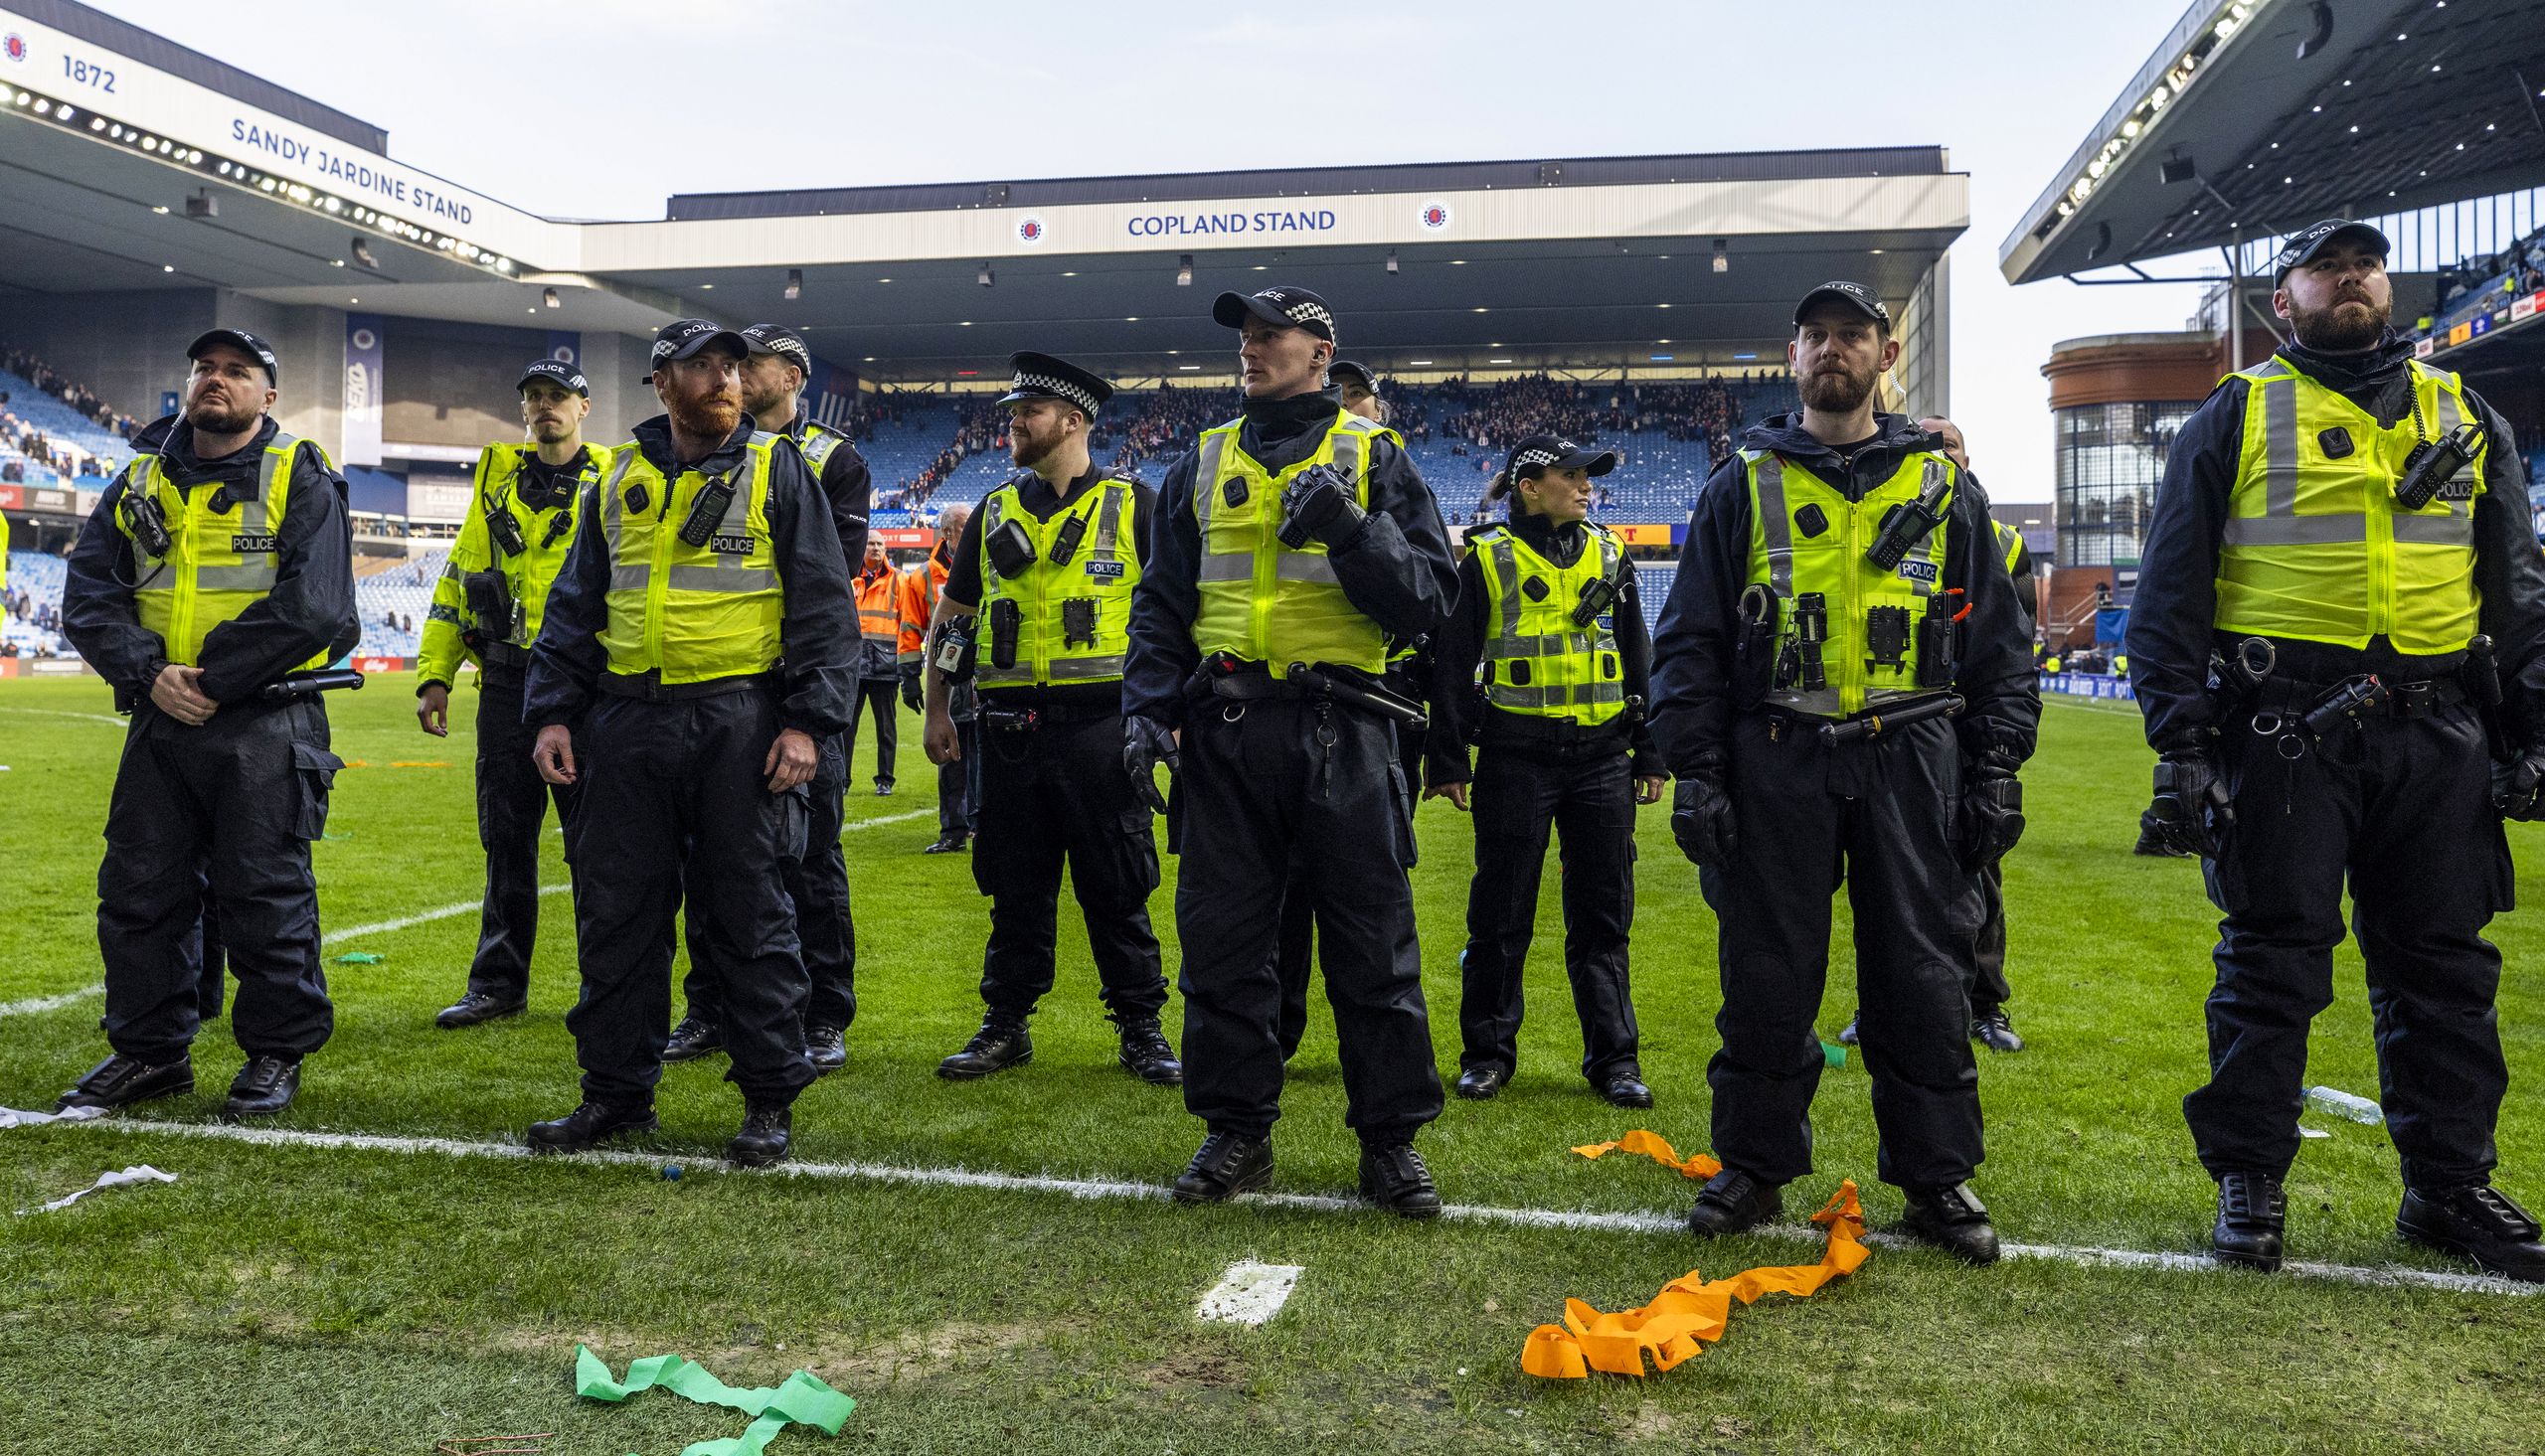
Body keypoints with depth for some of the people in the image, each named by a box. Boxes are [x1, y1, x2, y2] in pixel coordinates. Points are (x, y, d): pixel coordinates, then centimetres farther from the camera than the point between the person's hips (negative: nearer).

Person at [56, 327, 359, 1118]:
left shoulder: (301, 481, -1)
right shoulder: (141, 481, 14)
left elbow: (310, 605, -14)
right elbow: (88, 592, 6)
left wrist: (212, 678, -16)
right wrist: (149, 673, -11)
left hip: (265, 724, -5)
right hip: (159, 721, 5)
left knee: (265, 893, 0)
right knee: (138, 889, 9)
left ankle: (277, 1052, 13)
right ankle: (149, 1050, 23)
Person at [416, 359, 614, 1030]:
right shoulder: (497, 478, 14)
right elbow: (457, 579, 15)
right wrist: (434, 675, 8)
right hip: (506, 681, 4)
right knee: (506, 837, 9)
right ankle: (499, 983, 19)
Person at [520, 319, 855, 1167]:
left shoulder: (777, 469, 3)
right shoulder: (620, 481, 14)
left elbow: (822, 602, -2)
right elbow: (575, 606, 17)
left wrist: (806, 720, -11)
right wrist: (553, 712, 7)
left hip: (739, 722, -4)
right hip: (627, 723, 4)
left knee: (748, 913, 0)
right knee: (616, 911, 7)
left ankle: (771, 1100, 11)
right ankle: (617, 1091, 21)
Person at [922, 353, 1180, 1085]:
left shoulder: (1133, 505, 2)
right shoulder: (994, 512, 13)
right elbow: (953, 614, 18)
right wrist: (937, 709, 11)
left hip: (1099, 724, -4)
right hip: (1010, 729, 4)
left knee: (1117, 886, 2)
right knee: (1015, 884, 10)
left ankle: (1141, 1028, 13)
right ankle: (1006, 1025, 21)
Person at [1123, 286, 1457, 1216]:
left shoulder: (1374, 456, 6)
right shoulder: (1205, 464, 15)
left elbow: (1429, 596, -2)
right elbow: (1162, 604, 15)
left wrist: (1347, 527, -16)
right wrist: (1146, 709, 1)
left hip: (1343, 730, -3)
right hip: (1226, 731, 3)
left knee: (1373, 947, 1)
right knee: (1221, 940, 6)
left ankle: (1391, 1139, 14)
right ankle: (1237, 1130, 20)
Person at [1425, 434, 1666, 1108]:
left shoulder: (1610, 554, 12)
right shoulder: (1487, 559, 1)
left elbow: (1638, 659, 16)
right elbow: (1453, 665, 2)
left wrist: (1649, 755, 12)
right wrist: (1448, 760, -3)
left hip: (1601, 756, 3)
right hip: (1516, 756, -3)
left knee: (1603, 914, 6)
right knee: (1500, 914, 3)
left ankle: (1614, 1058, 15)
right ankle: (1487, 1052, 16)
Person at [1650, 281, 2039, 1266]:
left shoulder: (1943, 487, 11)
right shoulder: (1743, 486, 8)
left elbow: (1998, 642, 11)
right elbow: (1690, 640, 5)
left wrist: (1997, 771, 3)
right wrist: (1694, 771, -4)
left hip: (1910, 762, 1)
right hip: (1776, 763, 0)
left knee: (1923, 972, 4)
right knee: (1766, 972, 4)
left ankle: (1937, 1175, 17)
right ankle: (1755, 1164, 18)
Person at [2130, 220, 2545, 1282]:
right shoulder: (2234, 419, 6)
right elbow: (2171, 592, 1)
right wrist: (2179, 745, -8)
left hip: (2438, 735, 4)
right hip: (2285, 731, -3)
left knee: (2443, 965, 8)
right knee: (2271, 963, 0)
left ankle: (2451, 1185, 21)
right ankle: (2249, 1180, 11)